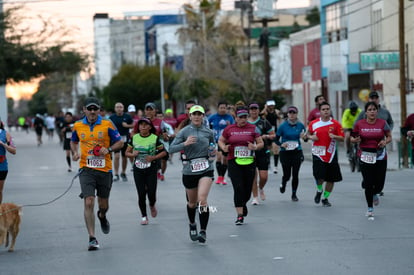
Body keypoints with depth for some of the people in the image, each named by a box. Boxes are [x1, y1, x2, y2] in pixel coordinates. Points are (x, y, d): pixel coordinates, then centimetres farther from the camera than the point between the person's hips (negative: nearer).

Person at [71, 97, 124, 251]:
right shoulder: (78, 126, 4)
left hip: (104, 169, 0)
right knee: (89, 202, -14)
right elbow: (74, 142, 23)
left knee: (103, 204, 12)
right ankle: (92, 238, -10)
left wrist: (108, 149, -15)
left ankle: (102, 216, 50)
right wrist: (75, 152, 2)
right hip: (86, 170, 0)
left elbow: (120, 142, 3)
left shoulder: (107, 124, -2)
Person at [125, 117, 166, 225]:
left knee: (151, 193, -6)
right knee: (141, 194, 0)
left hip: (151, 169, -1)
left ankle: (152, 206, 30)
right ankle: (144, 216, 17)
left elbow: (164, 152, 2)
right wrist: (133, 154, -12)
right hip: (138, 169, 1)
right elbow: (127, 152, 9)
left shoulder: (155, 138, -3)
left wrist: (154, 157, -13)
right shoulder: (134, 138, 3)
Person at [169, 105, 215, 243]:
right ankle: (192, 225, 42)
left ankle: (203, 231, -14)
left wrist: (213, 152, 4)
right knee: (192, 202, 14)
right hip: (189, 170, 0)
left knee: (202, 199, -18)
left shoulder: (208, 132, 5)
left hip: (206, 169, 0)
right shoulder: (184, 132, -2)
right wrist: (185, 144, -24)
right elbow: (171, 149, -10)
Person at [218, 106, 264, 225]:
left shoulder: (253, 128, 3)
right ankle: (240, 215, -8)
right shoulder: (229, 129, 4)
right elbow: (221, 141, 16)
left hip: (249, 162, 1)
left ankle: (243, 204, 41)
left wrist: (255, 147, -15)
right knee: (238, 188, -13)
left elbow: (261, 143, 6)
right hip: (234, 162, -1)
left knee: (247, 190, 7)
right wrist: (224, 147, -5)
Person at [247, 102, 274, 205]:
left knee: (263, 176, -3)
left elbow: (273, 135, 7)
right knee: (253, 175, -5)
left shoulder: (264, 122, 3)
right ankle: (255, 197, 7)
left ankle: (261, 189, 29)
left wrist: (267, 136, -12)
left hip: (263, 152, 0)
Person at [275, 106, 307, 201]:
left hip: (297, 152, 1)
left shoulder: (300, 125, 0)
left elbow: (306, 139, 6)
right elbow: (276, 139, 0)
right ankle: (283, 184, 38)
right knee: (287, 175, 2)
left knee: (295, 175, 0)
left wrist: (305, 137, -16)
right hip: (285, 153, -1)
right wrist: (281, 144, -19)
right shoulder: (283, 126, -5)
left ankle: (294, 194, 16)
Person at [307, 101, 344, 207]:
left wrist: (334, 136, -20)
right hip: (318, 154, -1)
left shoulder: (335, 124, -1)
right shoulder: (313, 123, 2)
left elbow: (342, 138, -1)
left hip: (331, 155, 1)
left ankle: (325, 198, 24)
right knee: (319, 177, -14)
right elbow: (308, 134, 17)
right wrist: (311, 137, -5)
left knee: (331, 179, 5)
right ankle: (319, 190, 19)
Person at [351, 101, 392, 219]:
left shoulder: (383, 123, -1)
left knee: (379, 184, -2)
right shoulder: (359, 124, 0)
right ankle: (370, 209, 13)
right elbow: (352, 137, 10)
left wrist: (385, 142, -13)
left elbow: (389, 137, 8)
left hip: (380, 157, 1)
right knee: (368, 184, -4)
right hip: (365, 156, -1)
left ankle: (375, 194, 37)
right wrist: (355, 140, -13)